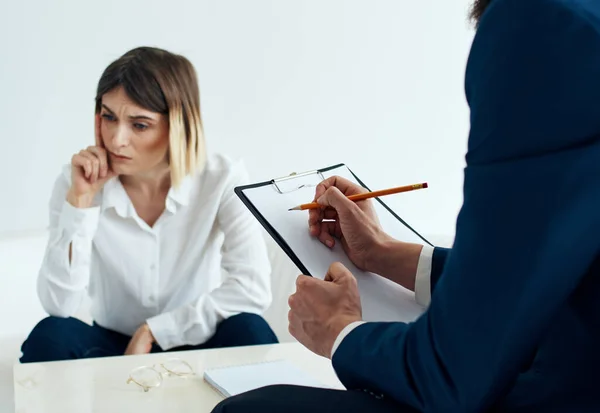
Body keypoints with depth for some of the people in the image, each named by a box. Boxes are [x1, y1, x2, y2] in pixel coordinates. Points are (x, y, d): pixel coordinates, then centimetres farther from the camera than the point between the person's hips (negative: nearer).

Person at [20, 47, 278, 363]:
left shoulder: (222, 179, -15)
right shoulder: (74, 182, -11)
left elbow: (253, 288, -24)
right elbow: (59, 307, -20)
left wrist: (152, 331, -23)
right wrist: (80, 199, -26)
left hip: (198, 347, 0)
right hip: (113, 346, 1)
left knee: (250, 333, -32)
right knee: (50, 337, -29)